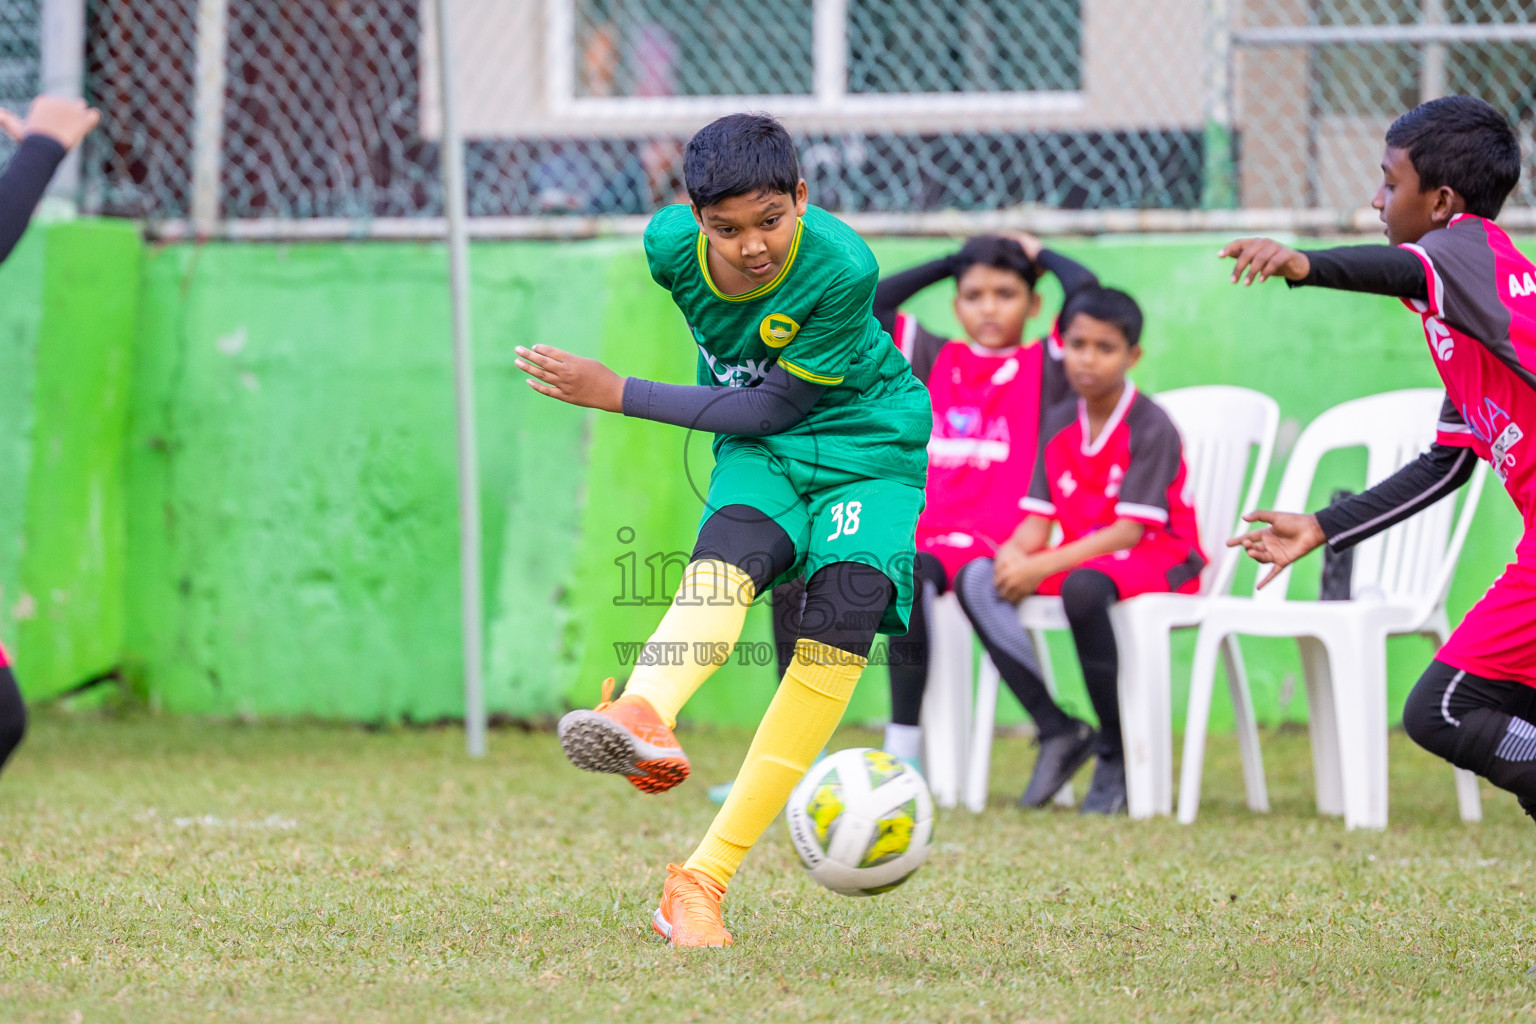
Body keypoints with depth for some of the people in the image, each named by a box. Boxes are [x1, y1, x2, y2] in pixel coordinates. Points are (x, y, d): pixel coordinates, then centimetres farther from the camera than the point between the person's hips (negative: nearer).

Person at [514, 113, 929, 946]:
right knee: (731, 555, -32)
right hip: (757, 454, 3)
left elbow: (772, 409, -19)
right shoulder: (672, 242, -14)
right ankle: (644, 717, -67)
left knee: (846, 608, -28)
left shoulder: (842, 269, -25)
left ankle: (703, 881, -27)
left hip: (868, 450, -2)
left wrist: (617, 395, -20)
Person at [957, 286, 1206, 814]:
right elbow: (1039, 520, 7)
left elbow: (1130, 529, -18)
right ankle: (1056, 730, -19)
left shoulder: (1151, 428, -12)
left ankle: (1117, 752, -24)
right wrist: (1015, 554, -18)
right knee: (976, 580, -17)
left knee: (1083, 588, -41)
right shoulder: (1059, 424, 10)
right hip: (1080, 558, 7)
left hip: (1157, 559, -7)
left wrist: (1042, 567, -24)